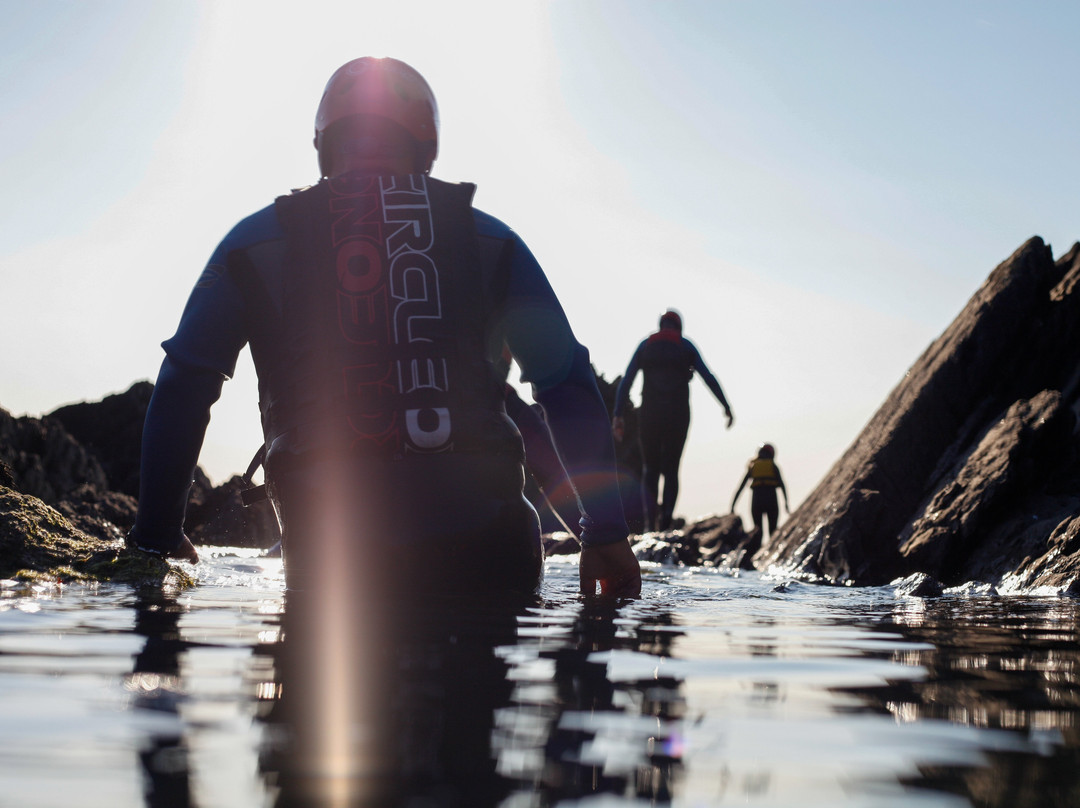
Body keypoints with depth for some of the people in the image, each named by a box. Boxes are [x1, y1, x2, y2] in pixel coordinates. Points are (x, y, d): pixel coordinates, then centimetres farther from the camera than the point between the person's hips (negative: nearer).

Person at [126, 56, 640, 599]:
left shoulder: (255, 243, 12)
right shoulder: (487, 240, 14)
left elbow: (181, 391, 13)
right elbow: (569, 387, 11)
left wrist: (156, 539, 21)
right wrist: (605, 532, 12)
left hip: (329, 557, 0)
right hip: (482, 550, 1)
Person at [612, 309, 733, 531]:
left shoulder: (645, 345, 10)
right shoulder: (686, 346, 9)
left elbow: (626, 381, 1)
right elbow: (708, 378, 0)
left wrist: (618, 415, -1)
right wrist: (726, 407, 1)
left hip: (649, 414, 0)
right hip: (678, 415, 0)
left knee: (651, 469, 11)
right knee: (671, 470, 8)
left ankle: (651, 517, -15)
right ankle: (665, 520, -14)